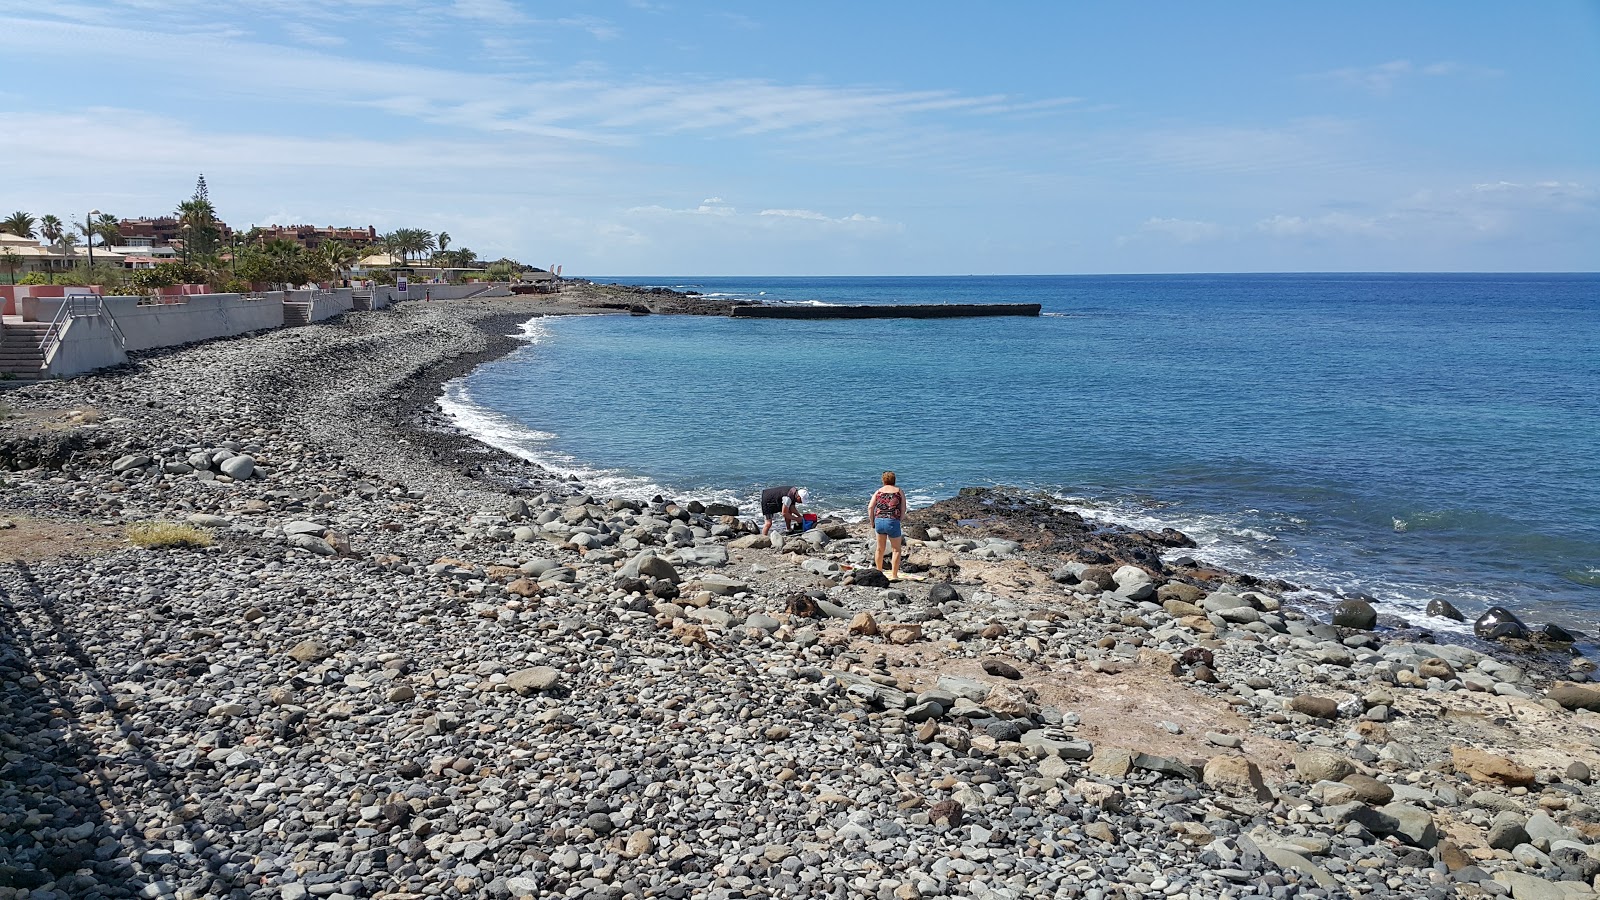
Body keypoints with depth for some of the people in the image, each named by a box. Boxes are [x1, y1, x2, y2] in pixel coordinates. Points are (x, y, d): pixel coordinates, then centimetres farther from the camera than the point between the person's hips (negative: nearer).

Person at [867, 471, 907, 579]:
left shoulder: (878, 491, 12)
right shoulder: (900, 492, 8)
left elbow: (870, 507, 1)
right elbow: (903, 511, 0)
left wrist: (872, 523, 8)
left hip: (879, 521, 3)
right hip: (893, 522, -3)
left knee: (880, 549, 19)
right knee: (896, 549, 12)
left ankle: (879, 572, 29)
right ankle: (894, 574, 9)